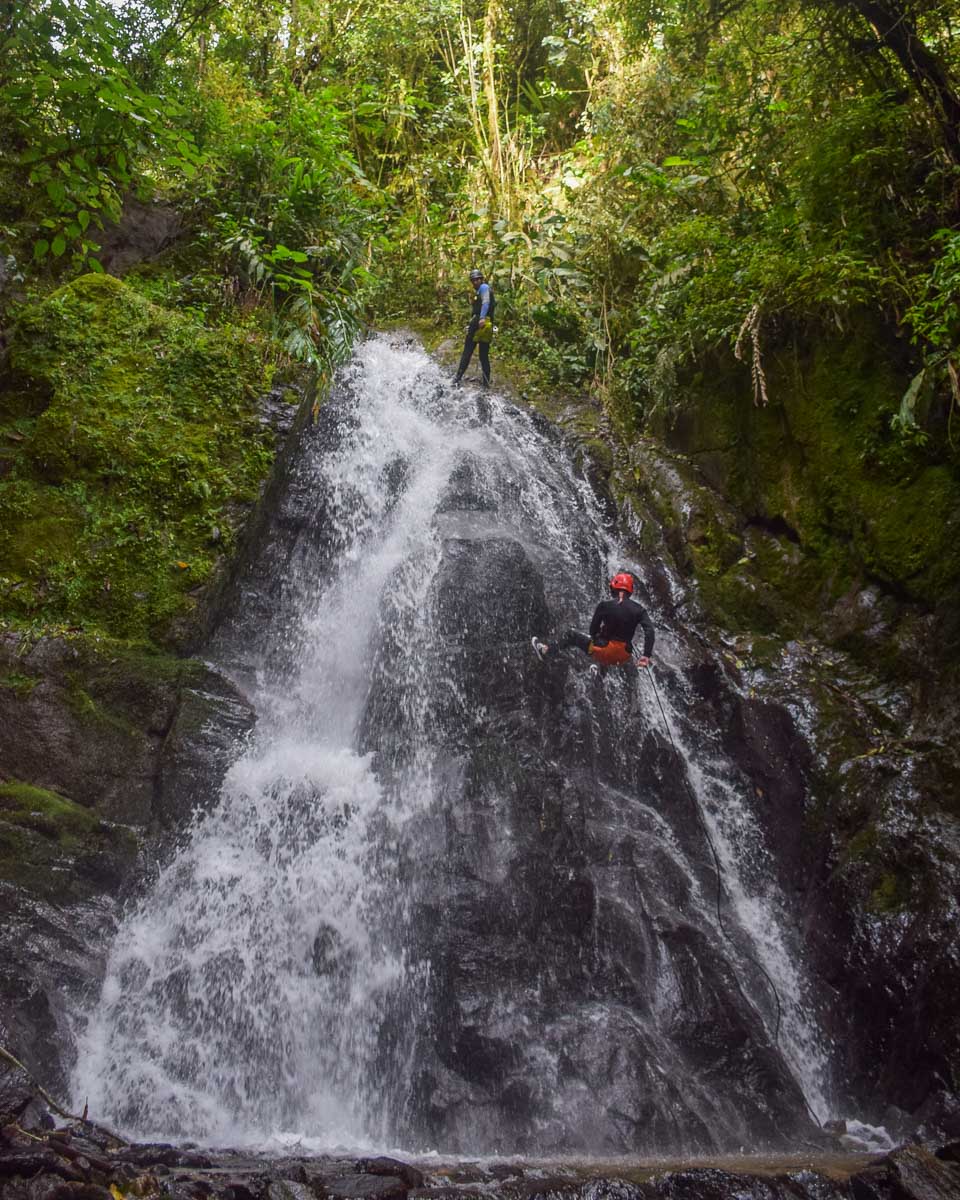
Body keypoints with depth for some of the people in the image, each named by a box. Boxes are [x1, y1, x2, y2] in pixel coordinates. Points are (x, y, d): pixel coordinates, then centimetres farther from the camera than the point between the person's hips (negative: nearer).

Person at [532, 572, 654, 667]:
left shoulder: (604, 605, -10)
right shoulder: (638, 609, -4)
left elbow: (593, 631, -3)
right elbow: (649, 631, -15)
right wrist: (646, 655, -12)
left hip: (605, 652, -3)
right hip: (624, 658, 3)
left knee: (571, 635, 20)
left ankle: (547, 651, 34)